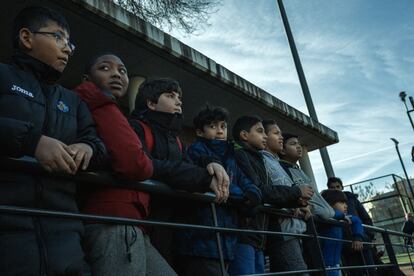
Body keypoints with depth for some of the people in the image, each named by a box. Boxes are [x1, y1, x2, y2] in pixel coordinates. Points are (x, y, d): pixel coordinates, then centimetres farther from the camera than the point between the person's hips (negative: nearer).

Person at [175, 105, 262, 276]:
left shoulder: (230, 157, 20)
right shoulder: (197, 151, -2)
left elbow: (251, 188, 10)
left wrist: (252, 194, -14)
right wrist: (240, 195, -6)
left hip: (226, 239, 7)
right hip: (201, 239, -7)